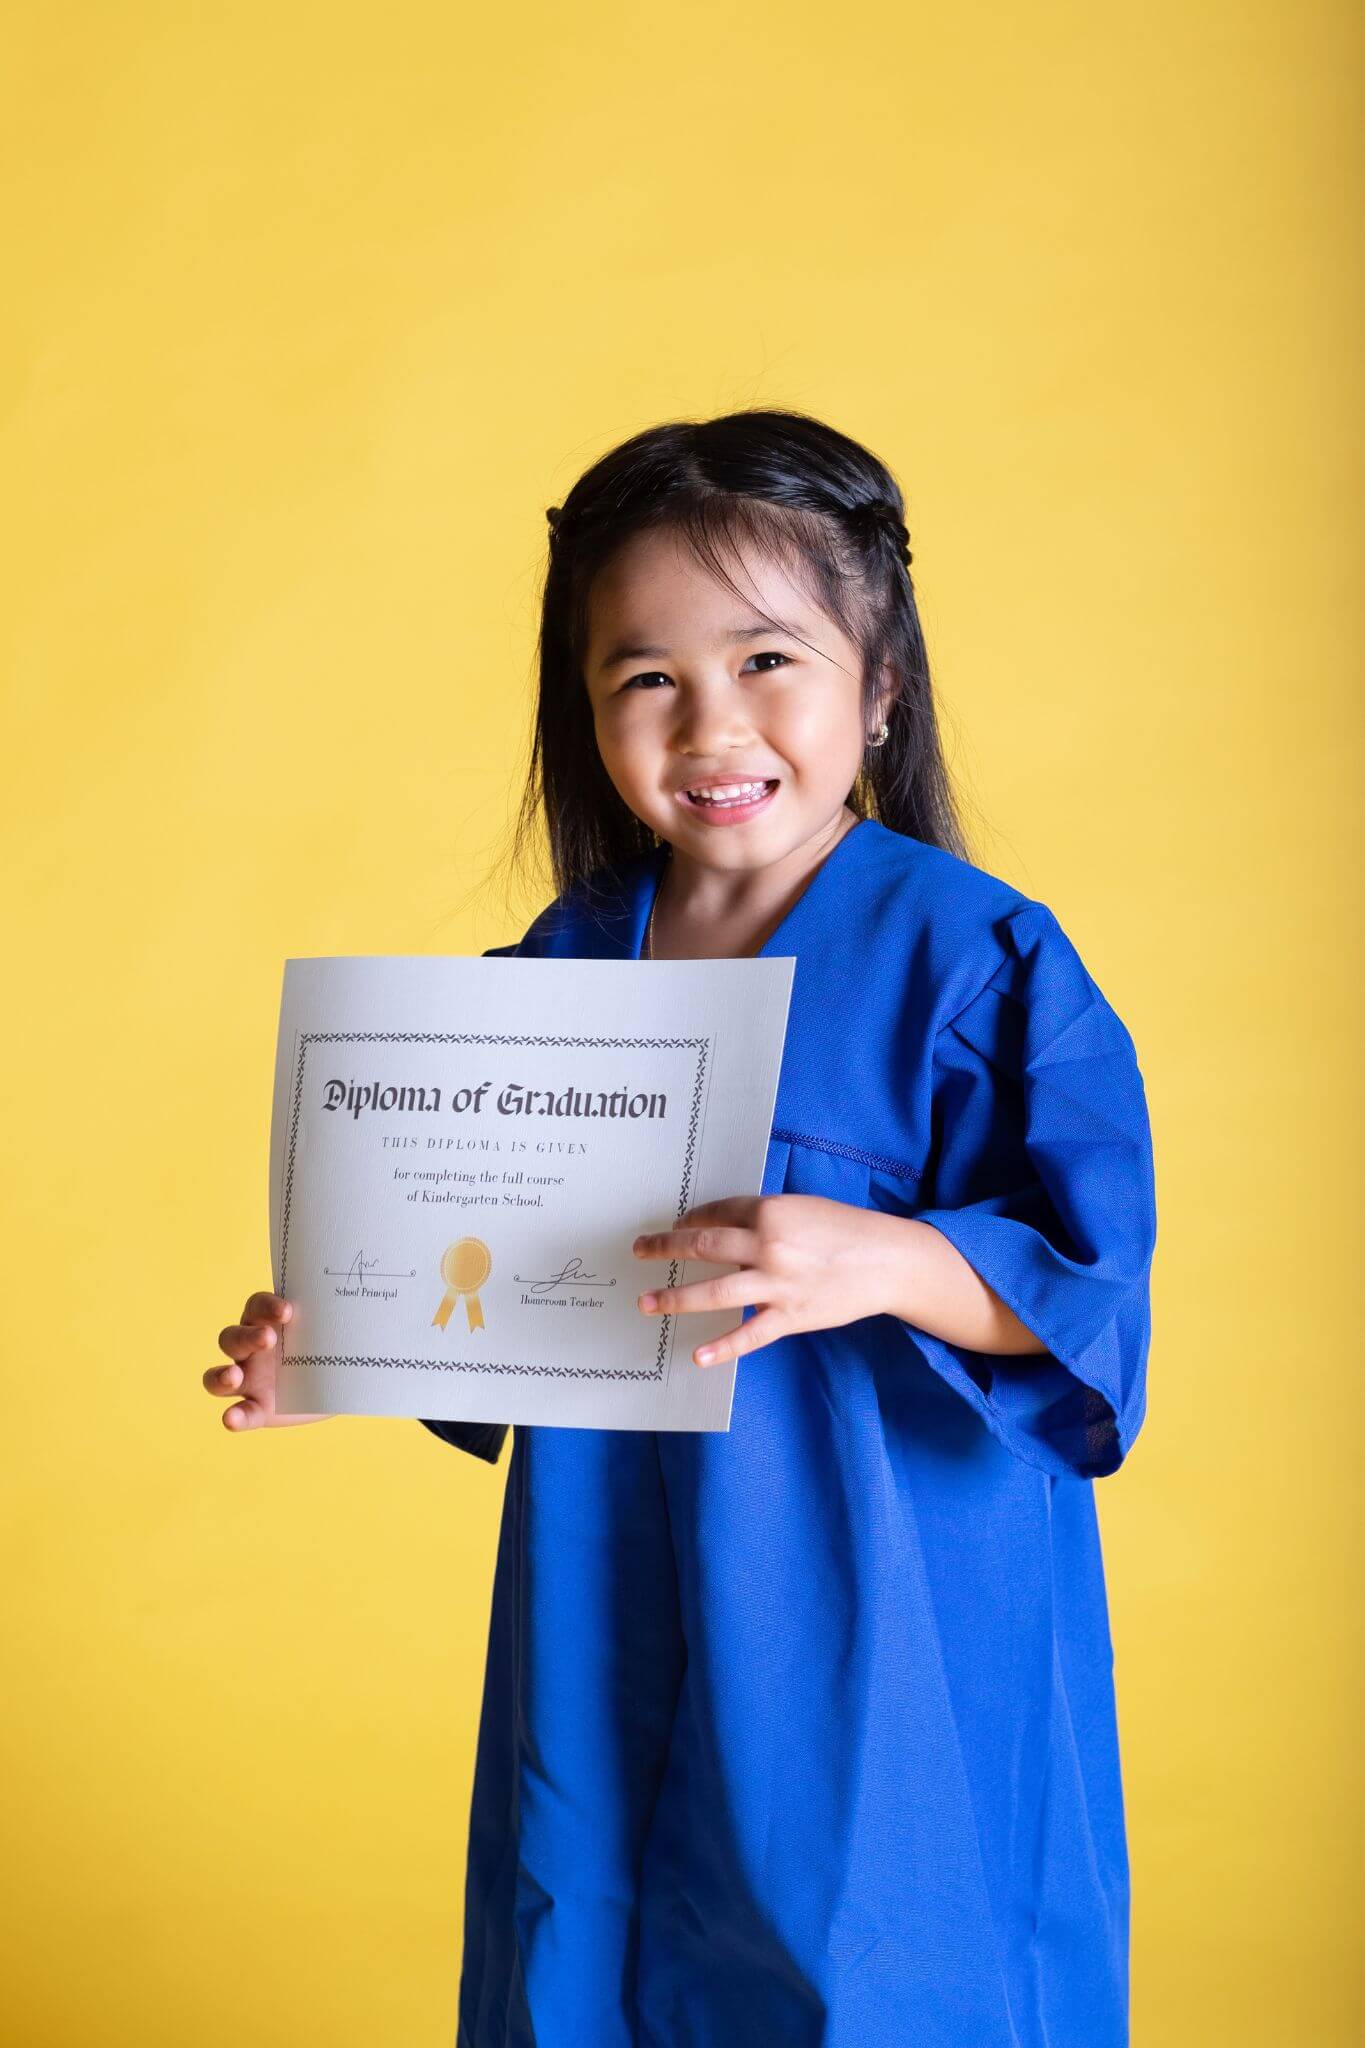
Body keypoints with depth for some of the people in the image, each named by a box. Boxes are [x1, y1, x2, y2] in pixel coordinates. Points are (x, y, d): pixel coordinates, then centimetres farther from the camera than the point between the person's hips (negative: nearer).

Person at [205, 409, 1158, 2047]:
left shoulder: (972, 957, -10)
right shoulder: (557, 967, 5)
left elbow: (1088, 1279, -15)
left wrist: (879, 1263, -30)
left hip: (887, 1623, -4)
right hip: (614, 1620, 5)